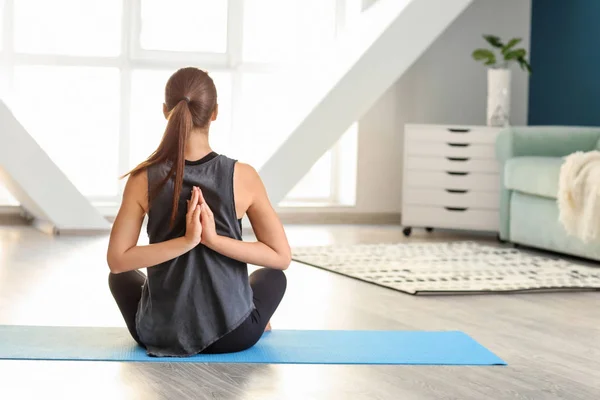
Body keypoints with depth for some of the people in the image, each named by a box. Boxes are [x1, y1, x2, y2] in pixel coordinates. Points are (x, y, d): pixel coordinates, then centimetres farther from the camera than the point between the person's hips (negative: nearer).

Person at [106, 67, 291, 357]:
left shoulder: (144, 179, -12)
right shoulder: (242, 177, -14)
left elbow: (117, 260, -10)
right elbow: (281, 257, -10)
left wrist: (185, 241, -16)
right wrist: (214, 239, -16)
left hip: (160, 334, 1)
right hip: (233, 334, 0)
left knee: (122, 276, 36)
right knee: (272, 276, 35)